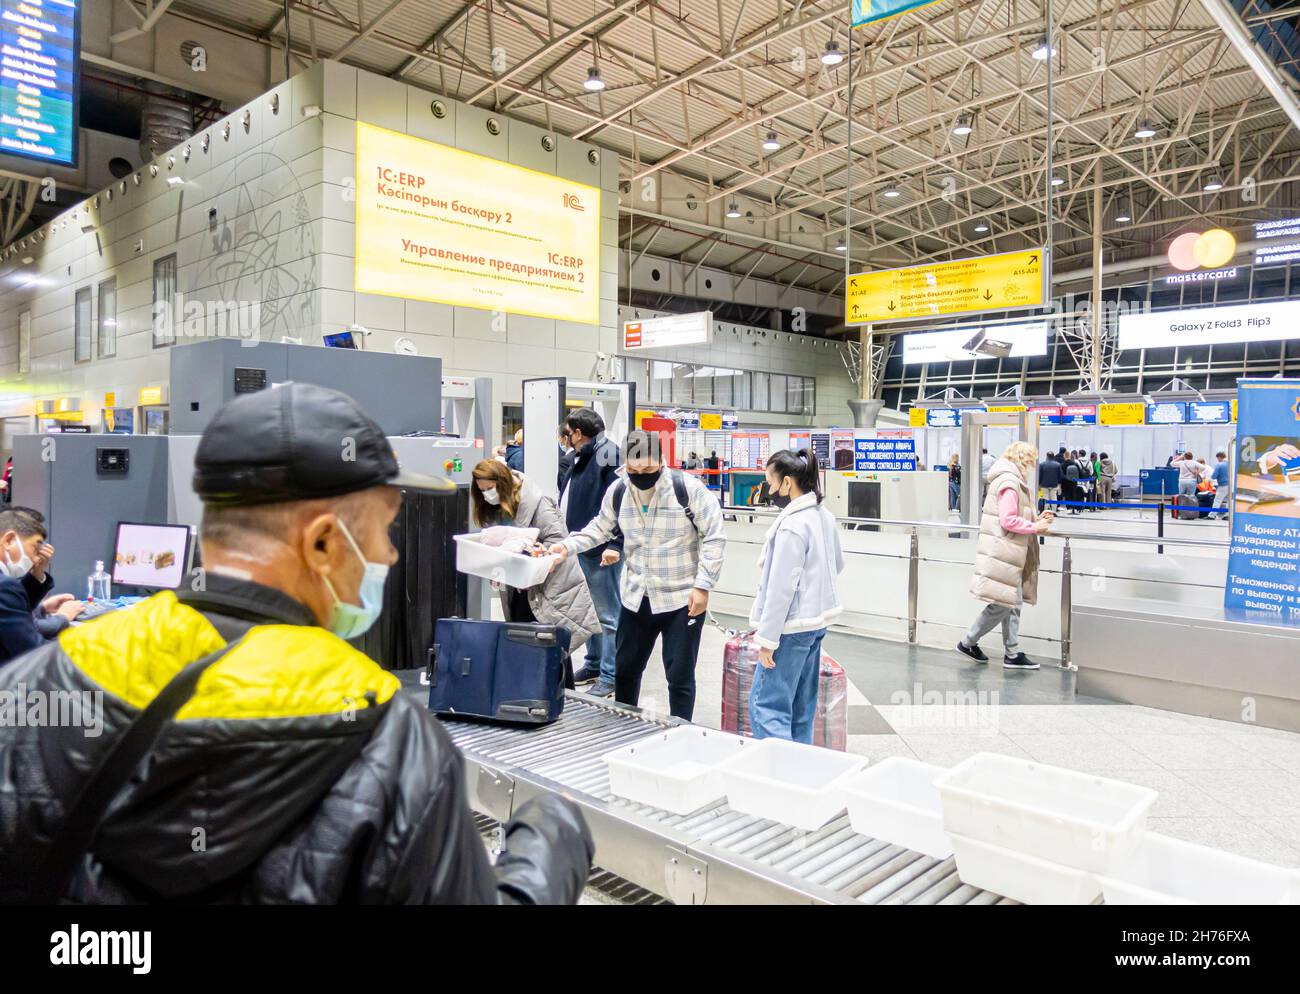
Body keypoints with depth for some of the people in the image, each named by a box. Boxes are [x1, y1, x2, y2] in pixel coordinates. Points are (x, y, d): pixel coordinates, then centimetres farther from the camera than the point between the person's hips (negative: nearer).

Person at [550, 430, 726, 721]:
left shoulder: (688, 488, -17)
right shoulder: (617, 491, -2)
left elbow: (714, 538, -12)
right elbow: (600, 529, 13)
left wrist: (702, 586, -16)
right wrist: (567, 546, -3)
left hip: (682, 599, -5)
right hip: (636, 597, 5)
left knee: (679, 676, 3)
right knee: (625, 668, 18)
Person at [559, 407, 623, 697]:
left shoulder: (608, 454, -14)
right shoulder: (582, 458, 16)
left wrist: (615, 544, -27)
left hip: (602, 551, -10)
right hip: (582, 547, 10)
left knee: (607, 614, -2)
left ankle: (610, 675, 5)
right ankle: (594, 664, 32)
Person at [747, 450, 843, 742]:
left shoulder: (791, 526, -20)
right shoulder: (824, 516, 7)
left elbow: (781, 588, -21)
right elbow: (837, 565, 21)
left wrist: (767, 638, -17)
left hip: (792, 625, -10)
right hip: (817, 619, 10)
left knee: (766, 705, -6)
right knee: (801, 706, 16)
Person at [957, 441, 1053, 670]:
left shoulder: (1011, 481, 19)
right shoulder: (1009, 483, -14)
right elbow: (1008, 521, -20)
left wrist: (1035, 519, 11)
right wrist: (1034, 527, -11)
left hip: (1008, 553, 11)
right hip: (1003, 553, -11)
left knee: (1012, 604, 12)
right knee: (1001, 604, -6)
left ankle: (1012, 654, 16)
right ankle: (968, 642, 6)